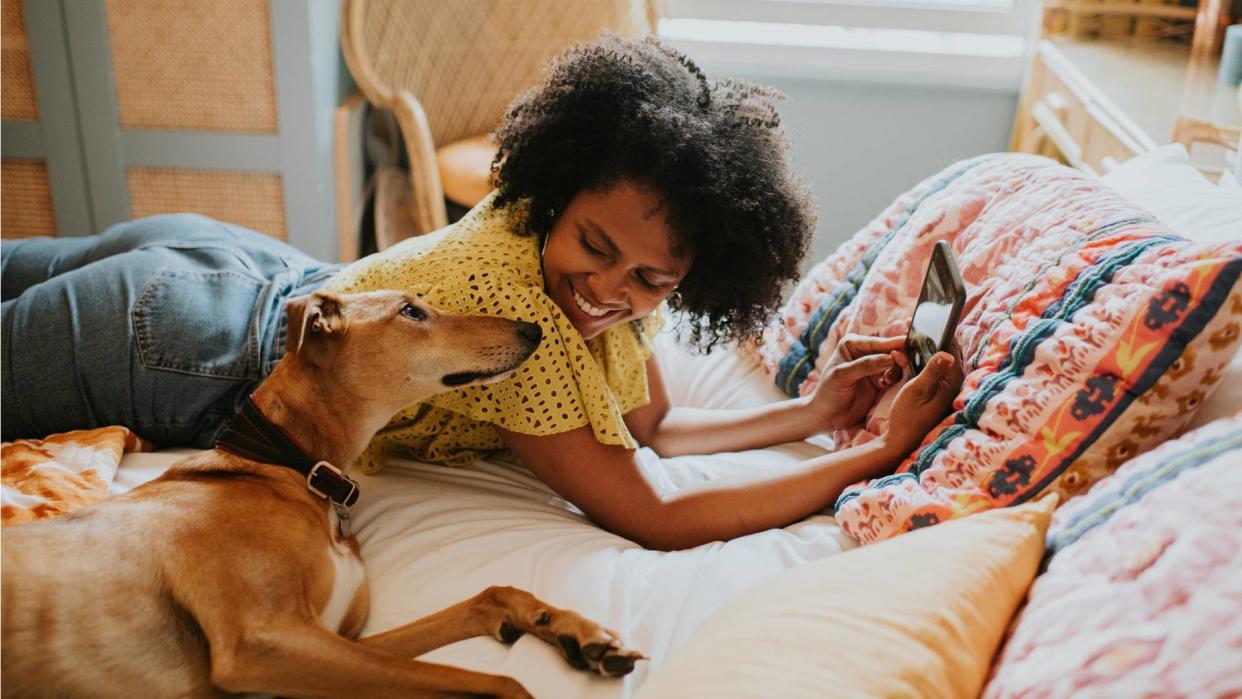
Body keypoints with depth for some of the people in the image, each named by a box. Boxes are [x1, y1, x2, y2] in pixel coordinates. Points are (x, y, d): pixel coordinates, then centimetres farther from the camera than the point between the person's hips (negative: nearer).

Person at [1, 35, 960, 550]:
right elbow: (657, 521, -34)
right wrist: (885, 453, -33)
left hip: (255, 273, 8)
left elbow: (651, 424, -3)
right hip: (170, 345, -8)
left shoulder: (613, 277, -15)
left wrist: (813, 413, -13)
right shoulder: (510, 303, -39)